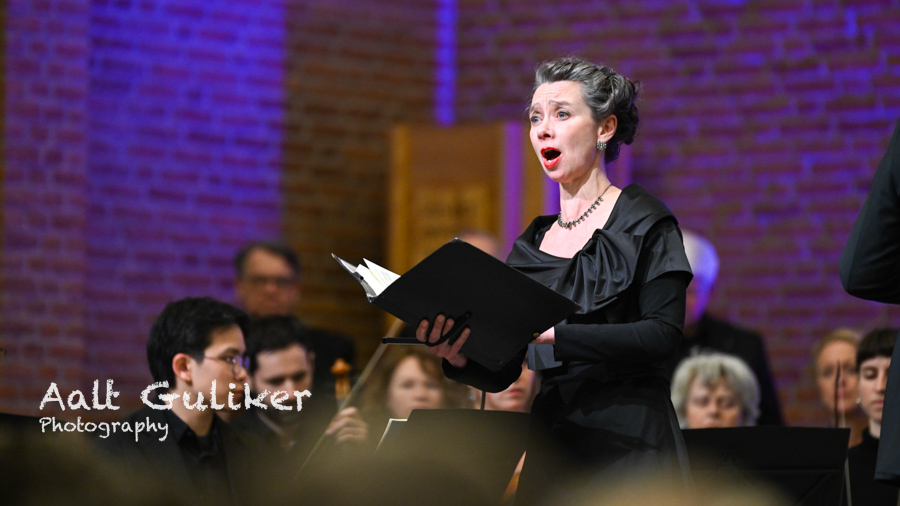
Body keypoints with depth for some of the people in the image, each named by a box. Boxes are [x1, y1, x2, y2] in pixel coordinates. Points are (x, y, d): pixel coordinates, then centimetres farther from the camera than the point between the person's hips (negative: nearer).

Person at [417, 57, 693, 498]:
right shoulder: (532, 243, 14)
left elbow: (663, 333, -14)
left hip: (628, 445, -5)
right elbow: (502, 373, 10)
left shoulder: (642, 220, -1)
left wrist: (551, 333, -24)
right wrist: (458, 358, -13)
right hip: (550, 445, 5)